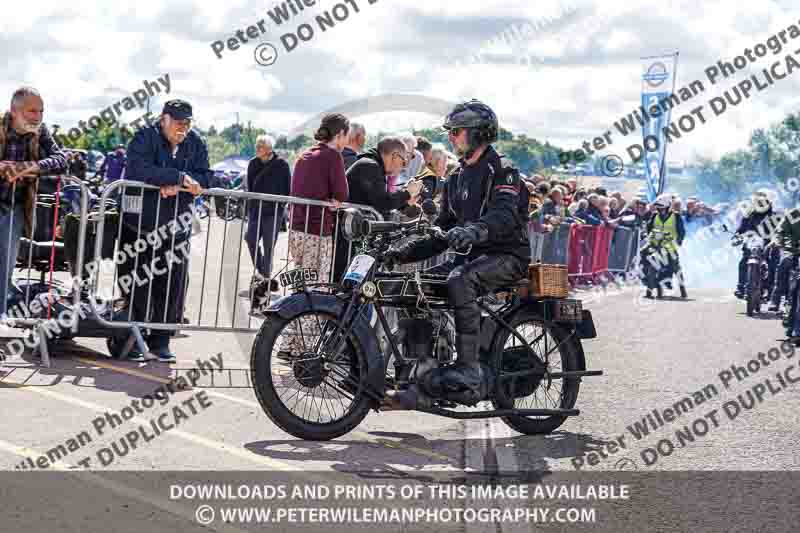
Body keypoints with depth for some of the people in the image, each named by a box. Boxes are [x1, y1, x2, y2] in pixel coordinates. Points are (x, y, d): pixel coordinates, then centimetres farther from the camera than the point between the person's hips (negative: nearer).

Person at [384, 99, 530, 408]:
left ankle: (471, 374, -33)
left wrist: (473, 230, -46)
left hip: (506, 255, -8)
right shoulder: (457, 180, 20)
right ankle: (426, 382, -7)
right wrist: (404, 253, 6)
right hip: (470, 256, 8)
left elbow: (505, 215, -26)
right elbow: (442, 231, 20)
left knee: (460, 283, -35)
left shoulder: (502, 169, -7)